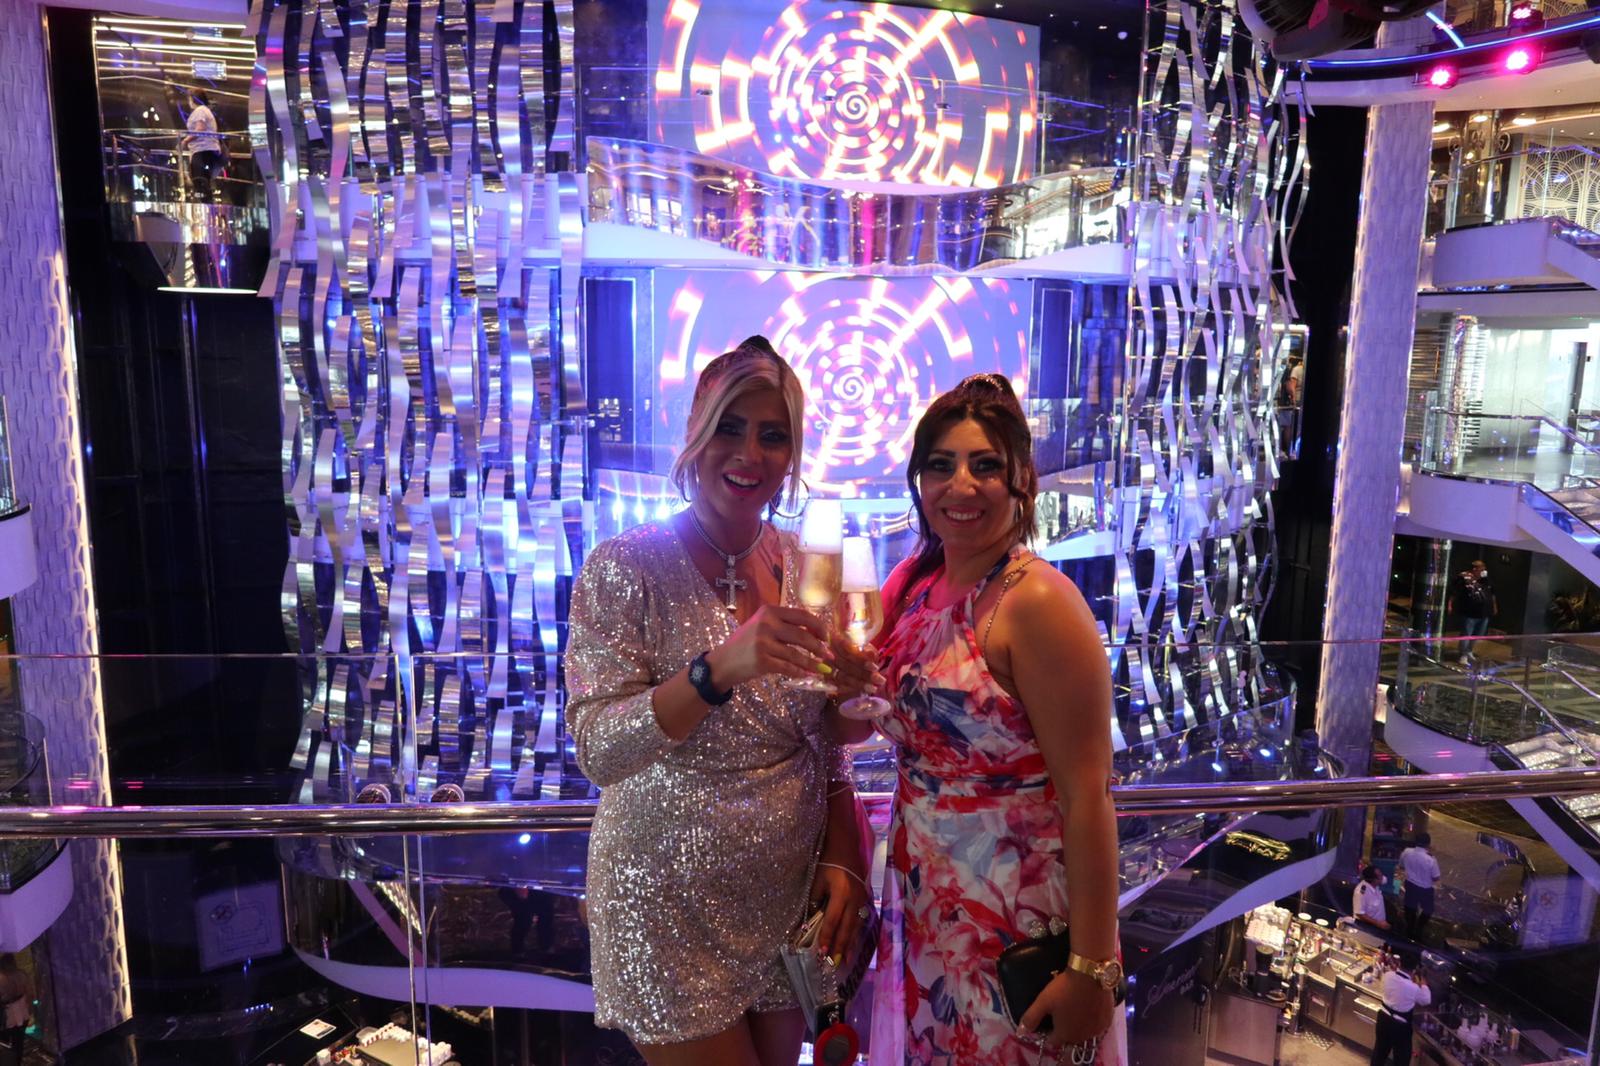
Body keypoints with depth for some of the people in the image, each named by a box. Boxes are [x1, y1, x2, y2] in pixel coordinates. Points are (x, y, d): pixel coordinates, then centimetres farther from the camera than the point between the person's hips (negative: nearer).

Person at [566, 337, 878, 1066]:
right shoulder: (627, 567, -14)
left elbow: (825, 743, 8)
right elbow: (597, 751, -21)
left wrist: (843, 861, -3)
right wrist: (718, 669, -34)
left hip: (791, 898, 5)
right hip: (672, 907, -4)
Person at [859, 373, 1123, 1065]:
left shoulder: (1037, 603, -21)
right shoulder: (912, 582, 1)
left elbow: (1087, 796, -21)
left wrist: (1092, 970, -19)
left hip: (1015, 922, -7)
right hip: (923, 905, 7)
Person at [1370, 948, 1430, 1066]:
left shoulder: (1388, 975, -15)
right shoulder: (1413, 988, -29)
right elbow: (1426, 1000, -7)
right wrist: (1421, 982, 2)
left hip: (1384, 1018, 5)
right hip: (1401, 1025, -5)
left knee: (1380, 1048, 26)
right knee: (1402, 1056, 19)